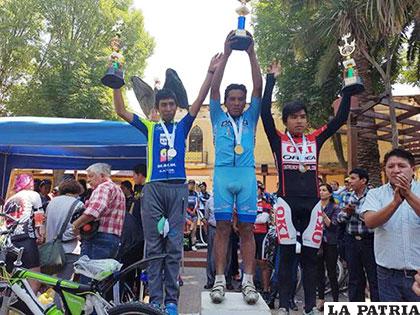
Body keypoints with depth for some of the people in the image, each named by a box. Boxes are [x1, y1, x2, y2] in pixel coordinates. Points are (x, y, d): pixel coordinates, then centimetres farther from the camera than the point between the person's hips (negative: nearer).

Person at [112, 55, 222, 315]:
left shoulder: (182, 127, 16)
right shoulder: (150, 128, 16)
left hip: (177, 188, 0)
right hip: (154, 188, 0)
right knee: (154, 246, 2)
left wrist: (211, 73, 5)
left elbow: (199, 102, 9)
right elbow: (121, 111, 13)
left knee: (174, 246, 1)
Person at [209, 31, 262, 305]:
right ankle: (220, 280, 3)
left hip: (247, 175, 1)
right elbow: (214, 88, 5)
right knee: (222, 226, -2)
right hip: (223, 174, -1)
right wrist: (226, 54, 0)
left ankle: (248, 281, 3)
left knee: (247, 228, 0)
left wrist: (252, 54, 2)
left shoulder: (250, 118, 18)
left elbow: (258, 88, 8)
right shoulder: (219, 118, 16)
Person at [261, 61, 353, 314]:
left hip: (312, 203, 3)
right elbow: (265, 112, -7)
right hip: (288, 203, -3)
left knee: (311, 257, 8)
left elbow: (341, 118, 11)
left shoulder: (315, 140, 10)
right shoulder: (278, 140, 2)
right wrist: (271, 79, -6)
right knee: (287, 256, 2)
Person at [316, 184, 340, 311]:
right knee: (319, 272, 9)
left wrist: (322, 213, -20)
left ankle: (335, 301, 10)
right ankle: (321, 299, 20)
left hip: (330, 244, -3)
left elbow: (333, 225, -12)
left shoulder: (335, 208, -1)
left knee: (331, 273, 0)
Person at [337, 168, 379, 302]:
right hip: (352, 241, 5)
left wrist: (355, 211, -20)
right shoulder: (347, 197, 9)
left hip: (369, 241, -5)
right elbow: (339, 218, 10)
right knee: (354, 278, 15)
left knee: (374, 278, 4)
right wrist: (347, 213, -10)